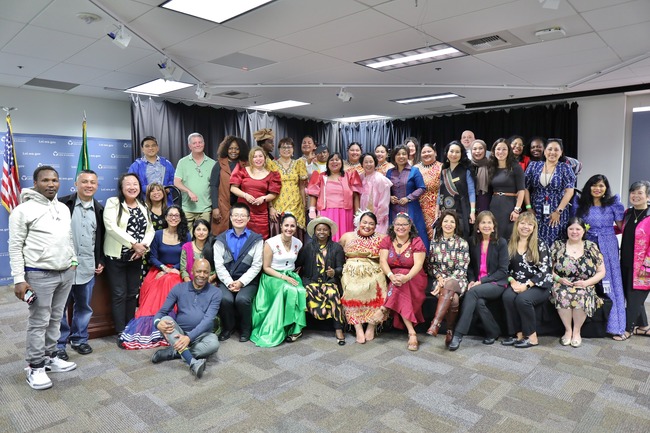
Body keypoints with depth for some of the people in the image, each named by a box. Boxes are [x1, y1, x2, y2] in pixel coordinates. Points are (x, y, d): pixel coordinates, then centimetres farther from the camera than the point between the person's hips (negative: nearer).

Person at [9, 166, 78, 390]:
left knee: (55, 318, 14)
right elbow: (15, 247, -8)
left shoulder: (64, 208, 12)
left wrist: (73, 262, 14)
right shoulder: (23, 210, -7)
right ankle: (35, 368, 11)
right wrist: (19, 279, -12)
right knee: (39, 323, 0)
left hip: (66, 273, 6)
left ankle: (50, 357, 27)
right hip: (40, 275, -6)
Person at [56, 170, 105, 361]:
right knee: (60, 307, 7)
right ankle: (58, 344, 21)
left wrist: (101, 261, 9)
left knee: (84, 306, 14)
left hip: (88, 267, 4)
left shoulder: (99, 209, 9)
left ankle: (79, 339, 29)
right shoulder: (63, 204, -6)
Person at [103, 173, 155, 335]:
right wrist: (134, 244, -21)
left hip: (136, 257, 5)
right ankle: (121, 333, 8)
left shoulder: (143, 207, 11)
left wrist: (143, 246, -12)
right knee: (119, 295, -1)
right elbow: (111, 227, -19)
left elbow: (150, 229, 7)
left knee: (133, 293, 11)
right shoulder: (113, 203, -6)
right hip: (116, 256, -5)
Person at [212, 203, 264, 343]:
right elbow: (219, 265, 0)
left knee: (242, 299, -30)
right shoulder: (221, 239, 8)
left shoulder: (256, 239, 3)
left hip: (248, 281, -1)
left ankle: (245, 329, 1)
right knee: (225, 299, -28)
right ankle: (228, 327, 3)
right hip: (227, 280, 1)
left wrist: (241, 282, -14)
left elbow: (256, 266, -3)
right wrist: (229, 282, -14)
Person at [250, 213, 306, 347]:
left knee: (300, 292, -29)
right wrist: (283, 277, -18)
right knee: (289, 290, -34)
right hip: (273, 277, -4)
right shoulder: (271, 243, -9)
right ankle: (295, 329, -20)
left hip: (290, 276, 4)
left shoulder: (298, 243, 5)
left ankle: (294, 328, -15)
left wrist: (293, 275, 0)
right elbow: (266, 268, -8)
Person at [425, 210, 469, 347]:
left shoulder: (462, 243, 3)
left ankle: (435, 324, -39)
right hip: (440, 279, 1)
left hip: (457, 280, -1)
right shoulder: (434, 242, 10)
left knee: (449, 286, -39)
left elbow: (461, 268, -4)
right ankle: (450, 331, -17)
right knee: (453, 299, -33)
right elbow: (431, 265, 10)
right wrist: (440, 278, -9)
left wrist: (446, 282, -16)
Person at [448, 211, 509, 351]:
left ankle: (458, 334, -33)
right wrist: (472, 280, -7)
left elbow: (503, 271, -5)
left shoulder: (501, 243, -1)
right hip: (477, 284, 3)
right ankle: (492, 332, -6)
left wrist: (482, 281, -15)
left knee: (473, 292, -32)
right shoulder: (473, 242, 10)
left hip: (496, 284, -3)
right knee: (478, 302, -31)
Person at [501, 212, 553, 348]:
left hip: (538, 285, -3)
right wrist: (512, 282, -11)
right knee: (507, 296, -29)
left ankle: (532, 336, -14)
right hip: (517, 283, 3)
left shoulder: (540, 245, -2)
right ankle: (518, 334, -17)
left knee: (522, 299, -32)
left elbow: (544, 271, -9)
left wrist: (526, 285, -19)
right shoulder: (510, 245, 9)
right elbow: (506, 267, 8)